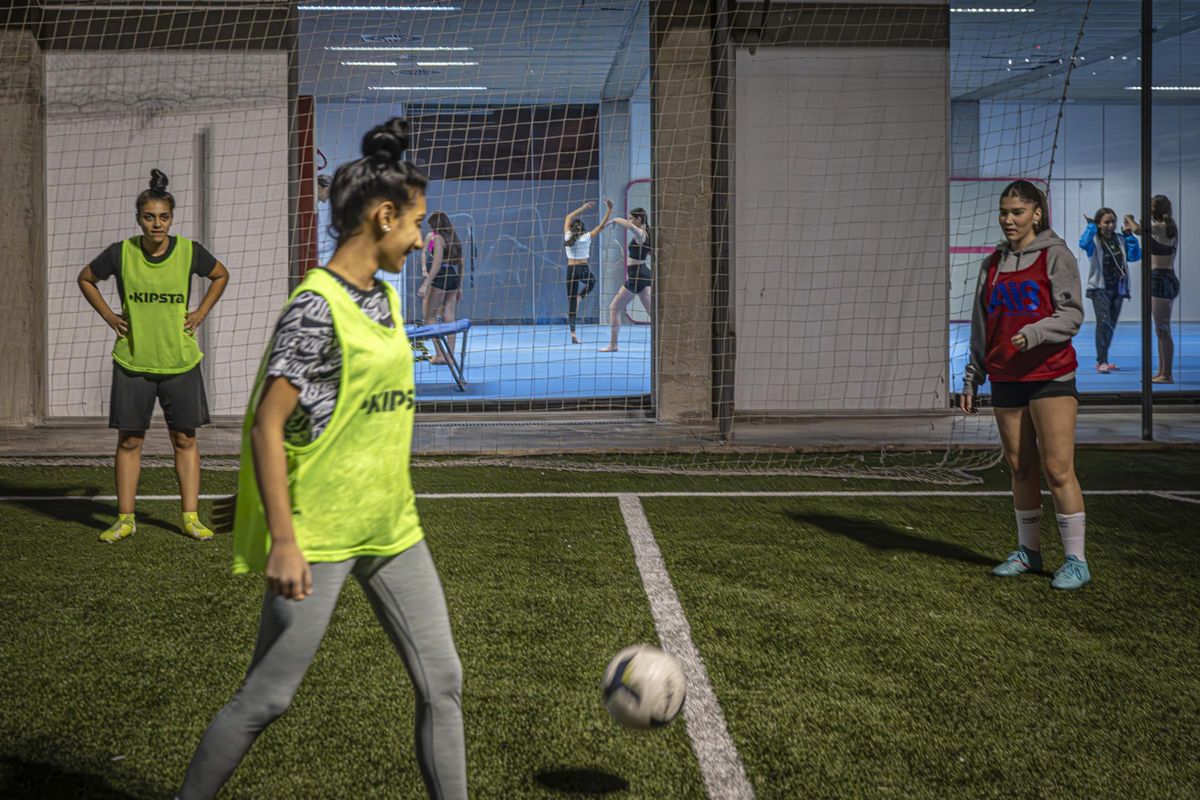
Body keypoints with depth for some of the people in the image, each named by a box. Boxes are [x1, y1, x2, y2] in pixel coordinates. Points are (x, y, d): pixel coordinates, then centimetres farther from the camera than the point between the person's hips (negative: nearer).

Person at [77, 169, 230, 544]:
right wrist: (109, 316, 3)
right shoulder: (121, 253, -5)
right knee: (129, 440, 4)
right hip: (132, 361, 0)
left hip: (180, 361, 0)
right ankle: (126, 518, 13)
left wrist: (200, 314, 6)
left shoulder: (189, 251, -5)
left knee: (184, 439, 4)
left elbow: (221, 276, 15)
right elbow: (85, 279, 13)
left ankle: (191, 517, 12)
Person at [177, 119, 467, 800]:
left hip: (392, 529, 8)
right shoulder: (316, 307, -16)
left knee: (443, 681, 8)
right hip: (318, 537, -8)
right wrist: (283, 541, -22)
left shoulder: (384, 298, 11)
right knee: (269, 697, 2)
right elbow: (266, 426, -19)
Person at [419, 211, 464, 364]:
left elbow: (437, 263, -17)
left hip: (438, 280, -7)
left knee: (429, 316, 0)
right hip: (454, 280, 7)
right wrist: (459, 287, 20)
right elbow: (461, 264, 15)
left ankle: (440, 354, -7)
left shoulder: (437, 238, -8)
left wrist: (426, 284, -19)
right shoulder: (454, 239, 14)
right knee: (450, 319, 7)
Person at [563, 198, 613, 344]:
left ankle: (573, 332, -10)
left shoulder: (568, 236, 1)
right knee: (592, 282, 39)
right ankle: (579, 297, 16)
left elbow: (568, 217, 16)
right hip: (584, 269, -1)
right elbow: (602, 225, -3)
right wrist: (609, 209, -3)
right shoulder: (587, 237, -4)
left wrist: (583, 208, 19)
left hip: (571, 270, 1)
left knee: (572, 301, 1)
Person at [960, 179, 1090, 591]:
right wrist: (972, 380, 12)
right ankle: (1028, 551, 21)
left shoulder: (1056, 256, -3)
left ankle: (1076, 560, -1)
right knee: (1021, 468, 10)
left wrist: (1033, 333, -27)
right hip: (1006, 379, 5)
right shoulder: (993, 264, 13)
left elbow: (1071, 315, -10)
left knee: (1058, 469, -8)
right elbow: (981, 327, 16)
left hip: (1050, 376, -5)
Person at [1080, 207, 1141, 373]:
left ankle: (1102, 360, 24)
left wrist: (1129, 235, -2)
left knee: (1111, 325, 12)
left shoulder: (1120, 240, 7)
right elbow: (1083, 243, -30)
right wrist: (1091, 226, -21)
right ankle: (1101, 361, -20)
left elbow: (1135, 256, 1)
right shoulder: (1094, 240, -7)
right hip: (1100, 289, -6)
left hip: (1118, 289, 6)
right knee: (1104, 322, -19)